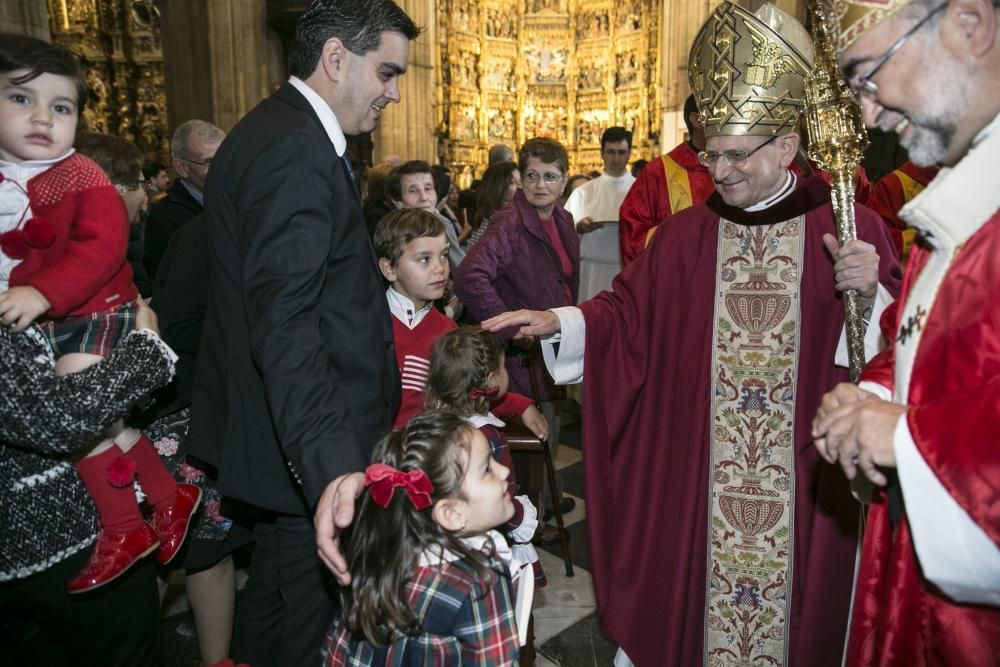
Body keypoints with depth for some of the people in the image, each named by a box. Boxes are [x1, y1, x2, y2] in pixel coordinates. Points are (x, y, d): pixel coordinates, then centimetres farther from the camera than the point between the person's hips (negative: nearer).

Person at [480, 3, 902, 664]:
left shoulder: (849, 226, -4)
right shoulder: (688, 234, 3)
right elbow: (629, 313, 2)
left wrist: (870, 293, -23)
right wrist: (560, 320, -11)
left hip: (807, 469, -1)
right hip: (697, 468, 2)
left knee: (800, 582, 13)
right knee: (692, 581, 12)